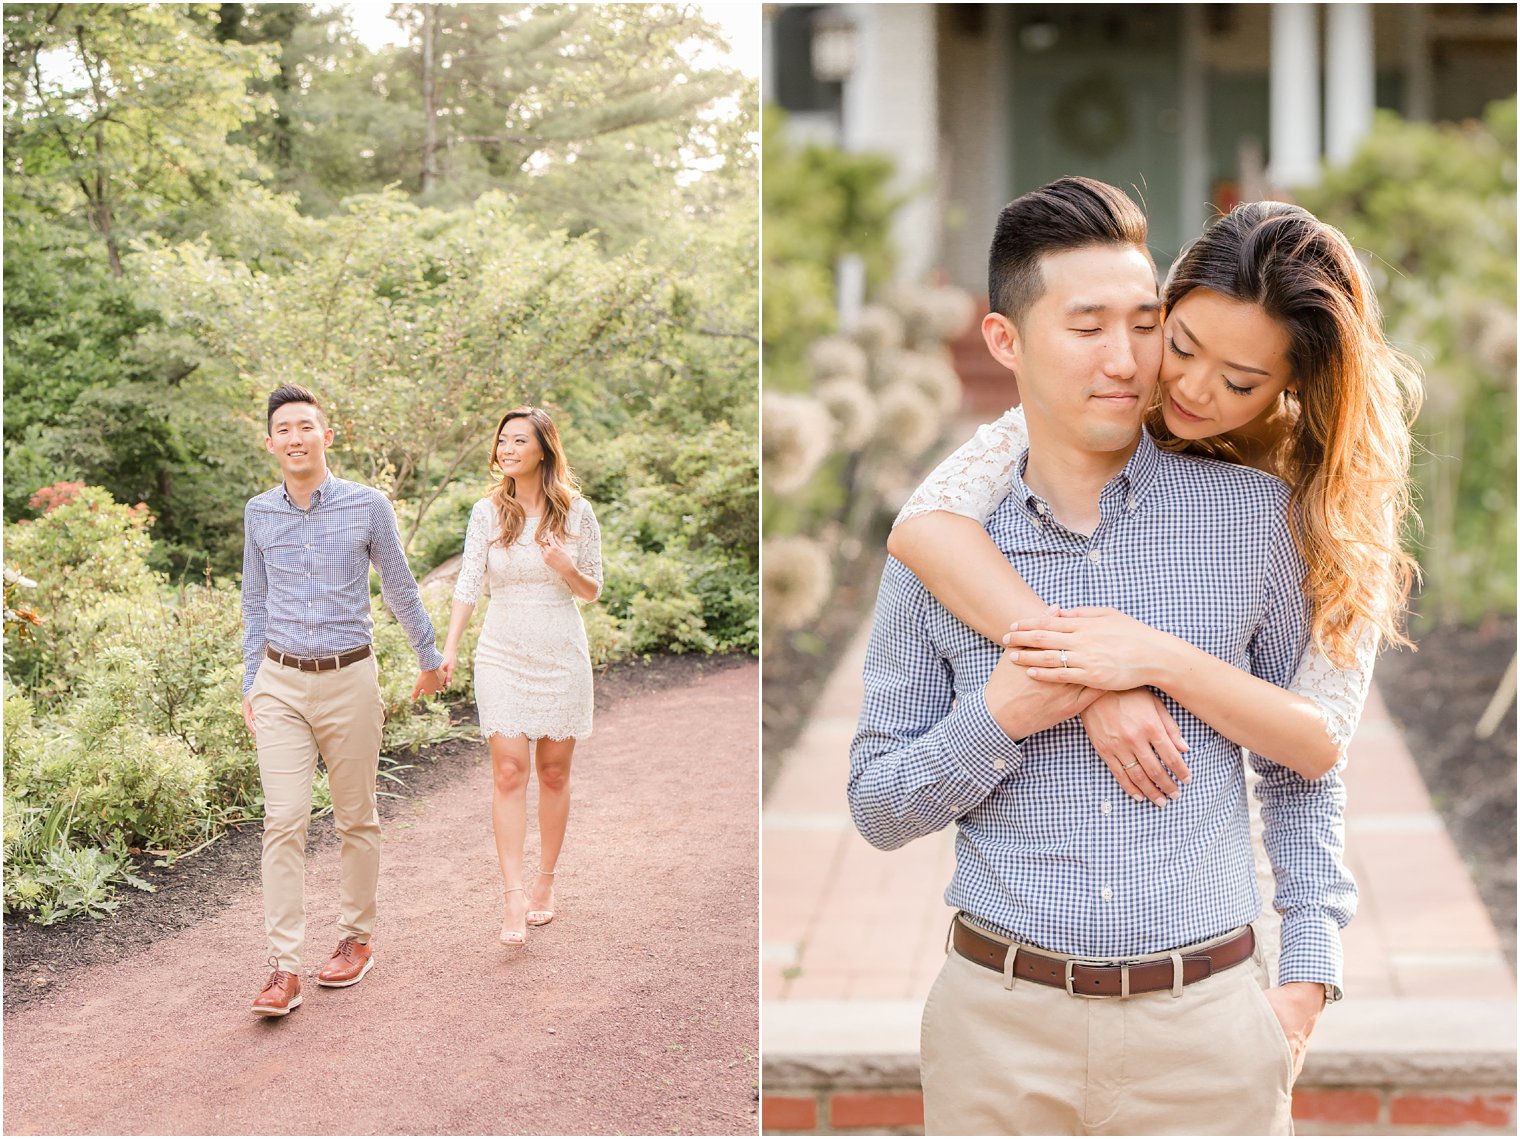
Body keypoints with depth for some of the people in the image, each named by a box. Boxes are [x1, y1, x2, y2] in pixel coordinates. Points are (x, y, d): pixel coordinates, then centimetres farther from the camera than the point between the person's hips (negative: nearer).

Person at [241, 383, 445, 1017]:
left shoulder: (368, 507, -4)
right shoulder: (259, 513, 4)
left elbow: (400, 589, 8)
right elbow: (255, 603, 14)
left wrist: (429, 658, 18)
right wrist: (250, 685, 13)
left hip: (348, 680, -1)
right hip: (281, 684, 1)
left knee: (356, 819, 9)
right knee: (284, 822, -7)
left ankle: (356, 939, 26)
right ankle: (284, 969, -7)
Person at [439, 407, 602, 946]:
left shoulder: (576, 512, -2)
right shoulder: (487, 512, 0)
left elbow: (592, 591, 4)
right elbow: (468, 584, -5)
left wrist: (567, 569, -18)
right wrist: (449, 647, -17)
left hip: (561, 654, 0)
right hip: (502, 654, 0)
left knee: (553, 771, 7)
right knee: (508, 772, -8)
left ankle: (545, 882, 23)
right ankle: (515, 899, -10)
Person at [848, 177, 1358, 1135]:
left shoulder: (1253, 515, -1)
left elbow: (1303, 770, 7)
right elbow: (877, 809, 2)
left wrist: (1308, 972, 0)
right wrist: (997, 720, -14)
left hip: (1207, 1022, 0)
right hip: (1001, 1020, 0)